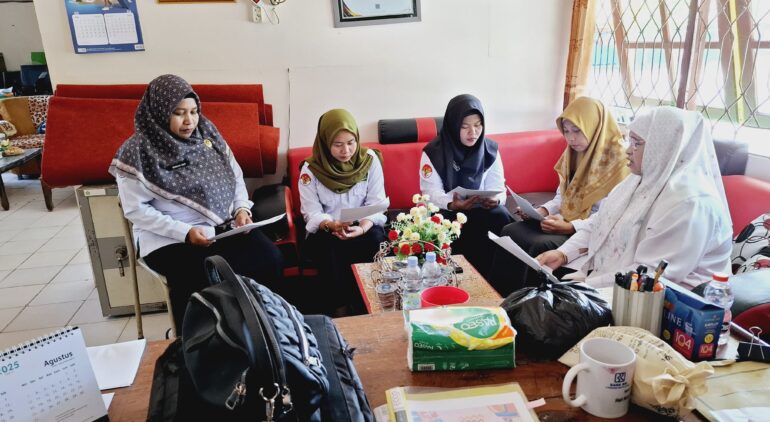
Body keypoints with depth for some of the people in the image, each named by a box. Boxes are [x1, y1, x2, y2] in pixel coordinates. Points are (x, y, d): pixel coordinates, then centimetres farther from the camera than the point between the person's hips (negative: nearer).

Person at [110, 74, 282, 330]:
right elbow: (136, 210, -9)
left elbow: (235, 176, 14)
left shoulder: (207, 133, 8)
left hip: (224, 226, 4)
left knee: (269, 259, -19)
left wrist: (241, 208, -4)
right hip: (170, 239, -4)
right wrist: (184, 231, -19)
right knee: (207, 282, -29)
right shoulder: (137, 151, -7)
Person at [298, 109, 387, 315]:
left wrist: (362, 228, -29)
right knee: (328, 246, -32)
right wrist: (332, 225, -32)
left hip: (364, 228, 1)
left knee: (375, 239, -30)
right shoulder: (311, 169, -9)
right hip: (325, 230, 0)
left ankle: (362, 304, -13)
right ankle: (338, 308, -14)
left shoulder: (370, 160, -7)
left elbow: (376, 204, -9)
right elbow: (312, 214, -10)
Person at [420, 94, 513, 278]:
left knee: (500, 217, -28)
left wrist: (495, 199, -27)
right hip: (446, 211, -3)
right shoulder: (434, 152, -9)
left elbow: (497, 187, -2)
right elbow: (431, 192, -13)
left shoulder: (490, 150, 1)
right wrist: (452, 204, -34)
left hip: (482, 208, 3)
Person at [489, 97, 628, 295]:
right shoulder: (574, 153, 10)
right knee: (510, 232, -14)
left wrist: (570, 227, -25)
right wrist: (543, 210, -3)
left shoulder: (616, 160, -14)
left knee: (542, 246, -31)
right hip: (566, 221, 8)